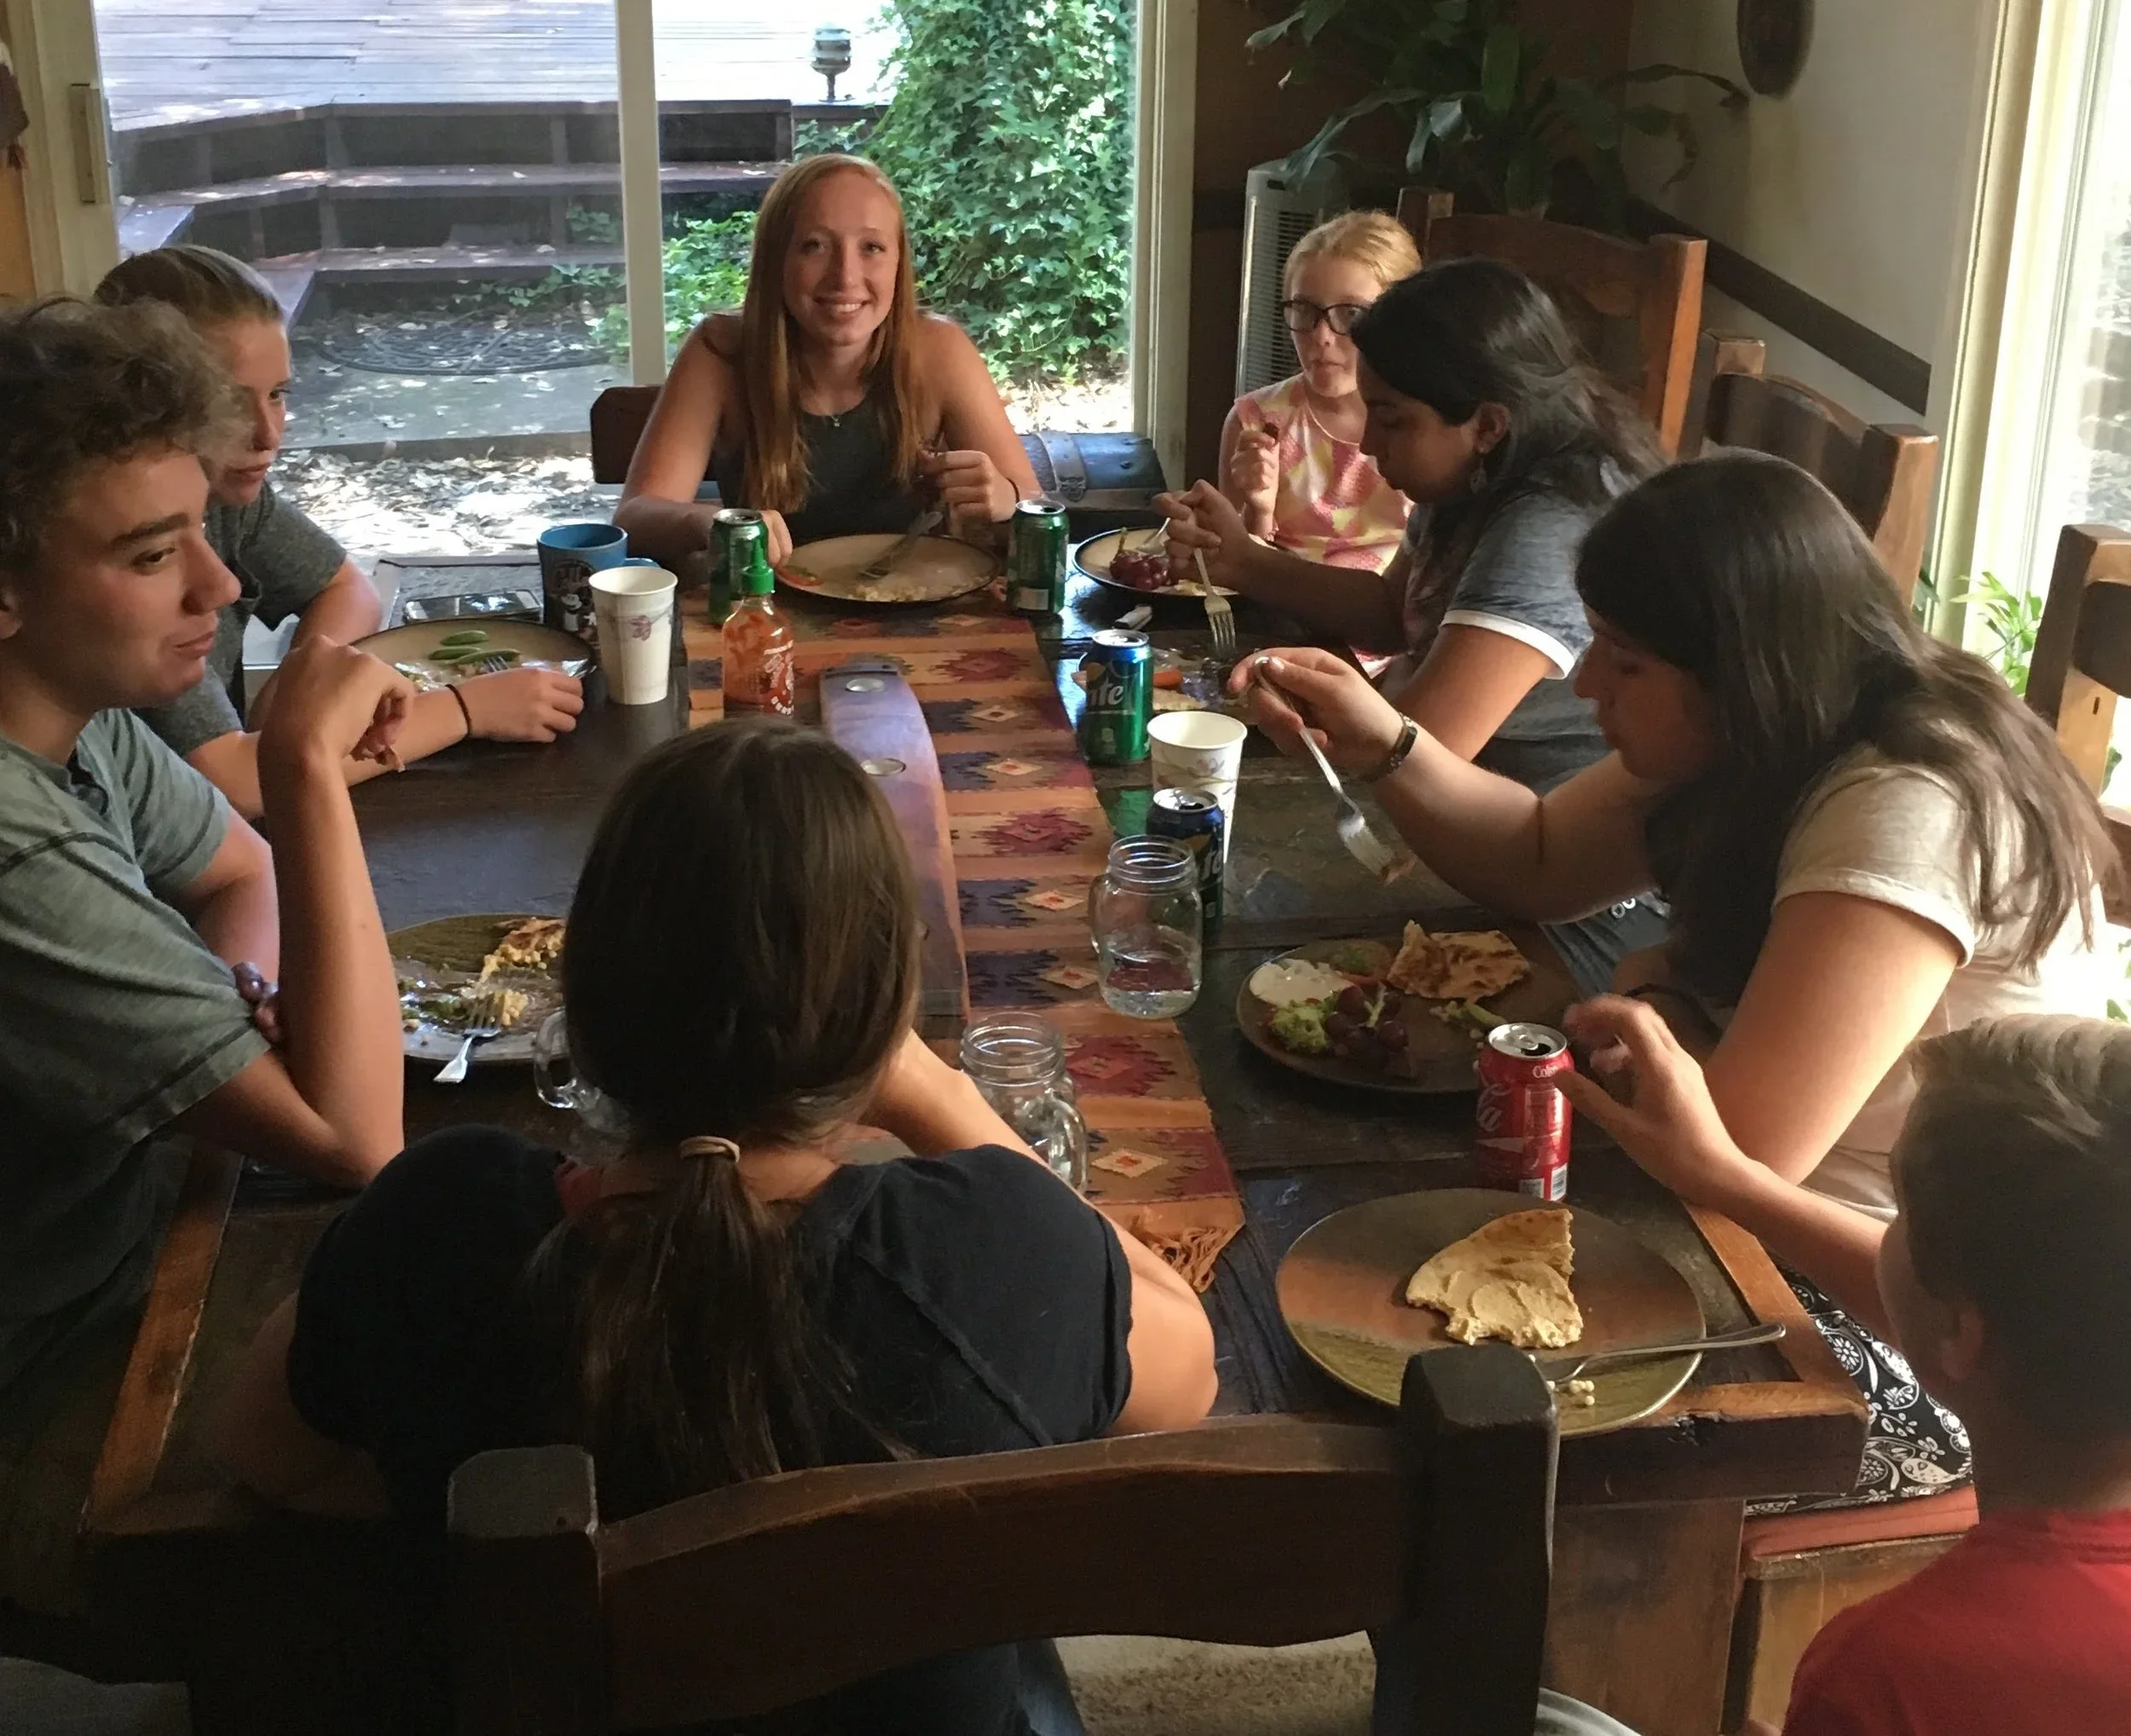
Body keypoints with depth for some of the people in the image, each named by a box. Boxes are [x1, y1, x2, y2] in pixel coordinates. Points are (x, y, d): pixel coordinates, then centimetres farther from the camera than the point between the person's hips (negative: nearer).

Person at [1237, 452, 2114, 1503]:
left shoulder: (1912, 817, -29)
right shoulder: (1773, 744, 0)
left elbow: (1731, 1148, -33)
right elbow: (1538, 864, 13)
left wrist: (1651, 1002, -12)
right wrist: (1383, 743, -3)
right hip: (1786, 1233, 8)